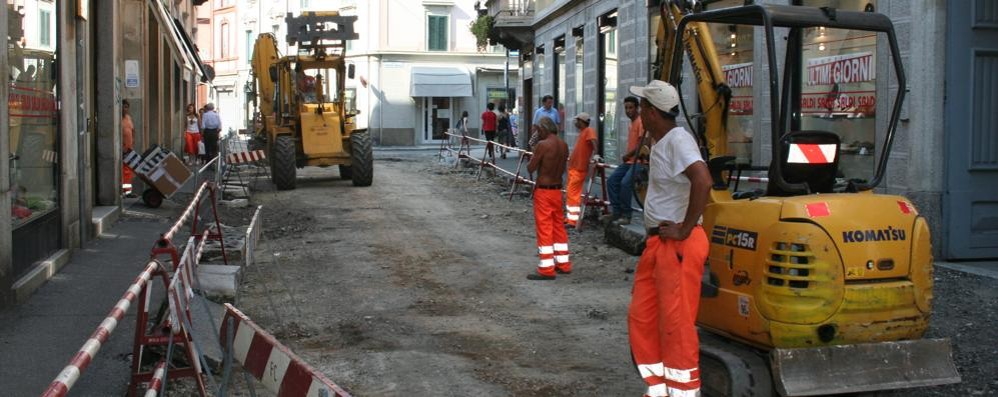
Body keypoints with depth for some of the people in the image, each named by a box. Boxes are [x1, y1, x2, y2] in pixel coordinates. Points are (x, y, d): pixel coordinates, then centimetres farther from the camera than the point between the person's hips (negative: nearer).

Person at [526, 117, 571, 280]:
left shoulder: (542, 145, -18)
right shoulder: (563, 145, 4)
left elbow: (530, 168, -12)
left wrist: (533, 158, 4)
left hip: (543, 191, -7)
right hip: (557, 190, 7)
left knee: (544, 229, -2)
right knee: (558, 226, 17)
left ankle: (546, 269, 0)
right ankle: (563, 264, 24)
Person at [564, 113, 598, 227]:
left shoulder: (589, 130, -11)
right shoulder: (582, 132, 17)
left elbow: (594, 141, -28)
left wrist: (595, 154, -43)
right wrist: (570, 158, 37)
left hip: (579, 168, -10)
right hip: (573, 167, 10)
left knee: (573, 193, -10)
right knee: (570, 193, 15)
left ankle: (573, 219, -9)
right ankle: (570, 216, 23)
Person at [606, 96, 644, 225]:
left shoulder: (641, 122, -10)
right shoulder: (632, 123, 19)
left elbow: (642, 144, -18)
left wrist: (628, 155, -11)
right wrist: (627, 156, 5)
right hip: (629, 161, 10)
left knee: (625, 183, -24)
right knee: (611, 180, -1)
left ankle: (626, 215, -15)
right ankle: (616, 211, 2)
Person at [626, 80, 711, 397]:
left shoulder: (678, 139, -16)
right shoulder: (660, 142, 14)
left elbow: (703, 181, -31)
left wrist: (685, 229, -24)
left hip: (678, 246, -10)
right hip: (657, 243, 10)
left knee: (676, 325, -3)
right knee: (641, 320, 13)